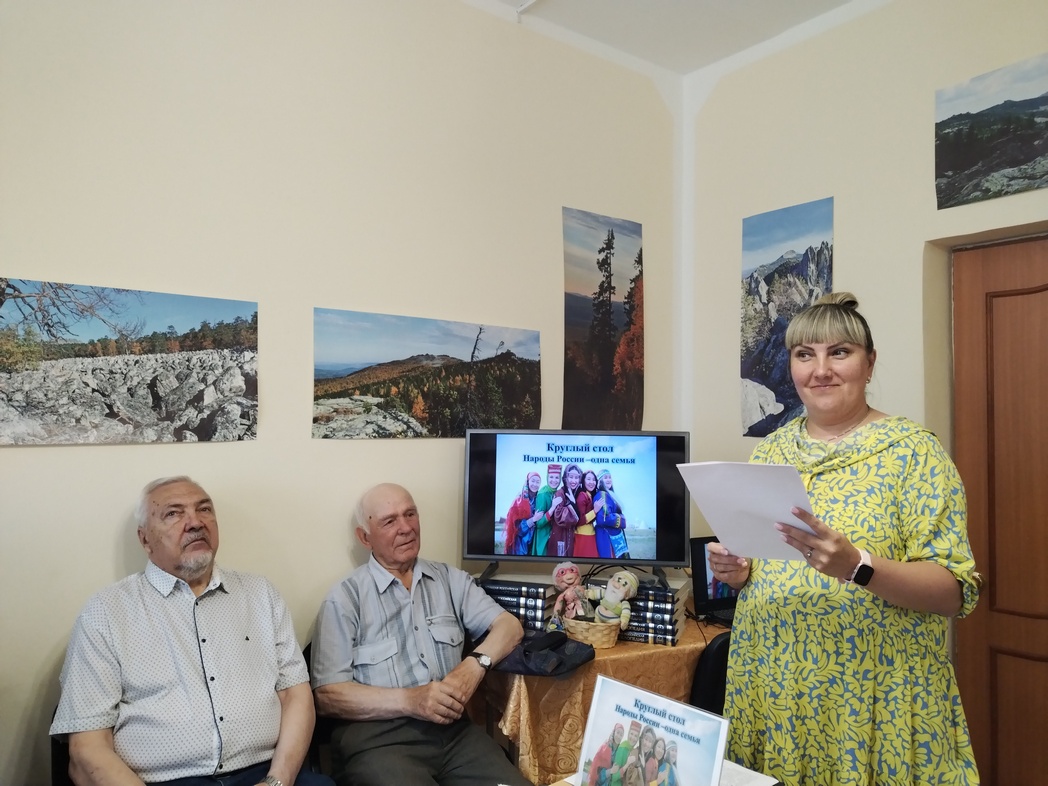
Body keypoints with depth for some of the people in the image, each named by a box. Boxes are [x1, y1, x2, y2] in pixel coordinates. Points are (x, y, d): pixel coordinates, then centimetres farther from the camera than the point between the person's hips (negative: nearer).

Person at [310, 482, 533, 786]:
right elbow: (328, 695, -6)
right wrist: (409, 700, -17)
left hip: (453, 728, 4)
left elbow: (509, 625, 8)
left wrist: (474, 665, -13)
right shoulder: (345, 599, -1)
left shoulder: (450, 579, 12)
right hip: (377, 737, -4)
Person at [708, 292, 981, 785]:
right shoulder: (771, 450, 5)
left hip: (872, 699, -4)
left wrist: (857, 566, -28)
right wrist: (737, 570, -7)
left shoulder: (912, 449, -9)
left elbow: (957, 590, -13)